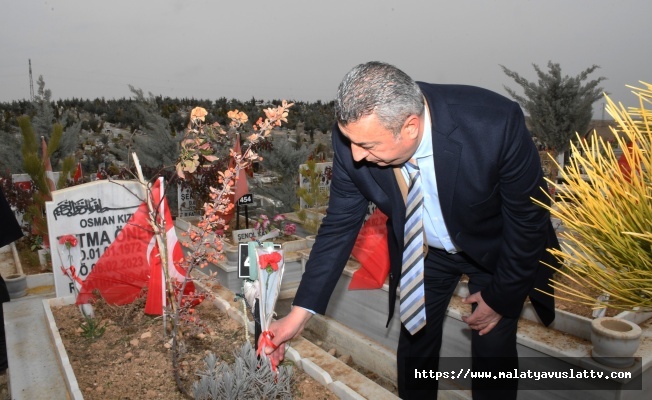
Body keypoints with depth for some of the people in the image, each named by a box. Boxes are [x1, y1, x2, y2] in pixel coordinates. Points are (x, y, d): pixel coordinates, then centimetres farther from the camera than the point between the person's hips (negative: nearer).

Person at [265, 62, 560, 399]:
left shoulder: (496, 124, -37)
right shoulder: (354, 137, -28)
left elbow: (528, 216, -20)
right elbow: (340, 225, -15)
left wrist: (501, 295, -10)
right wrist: (300, 312, -16)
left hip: (497, 248, -1)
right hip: (420, 249, 2)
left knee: (493, 353, 7)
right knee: (414, 346, 12)